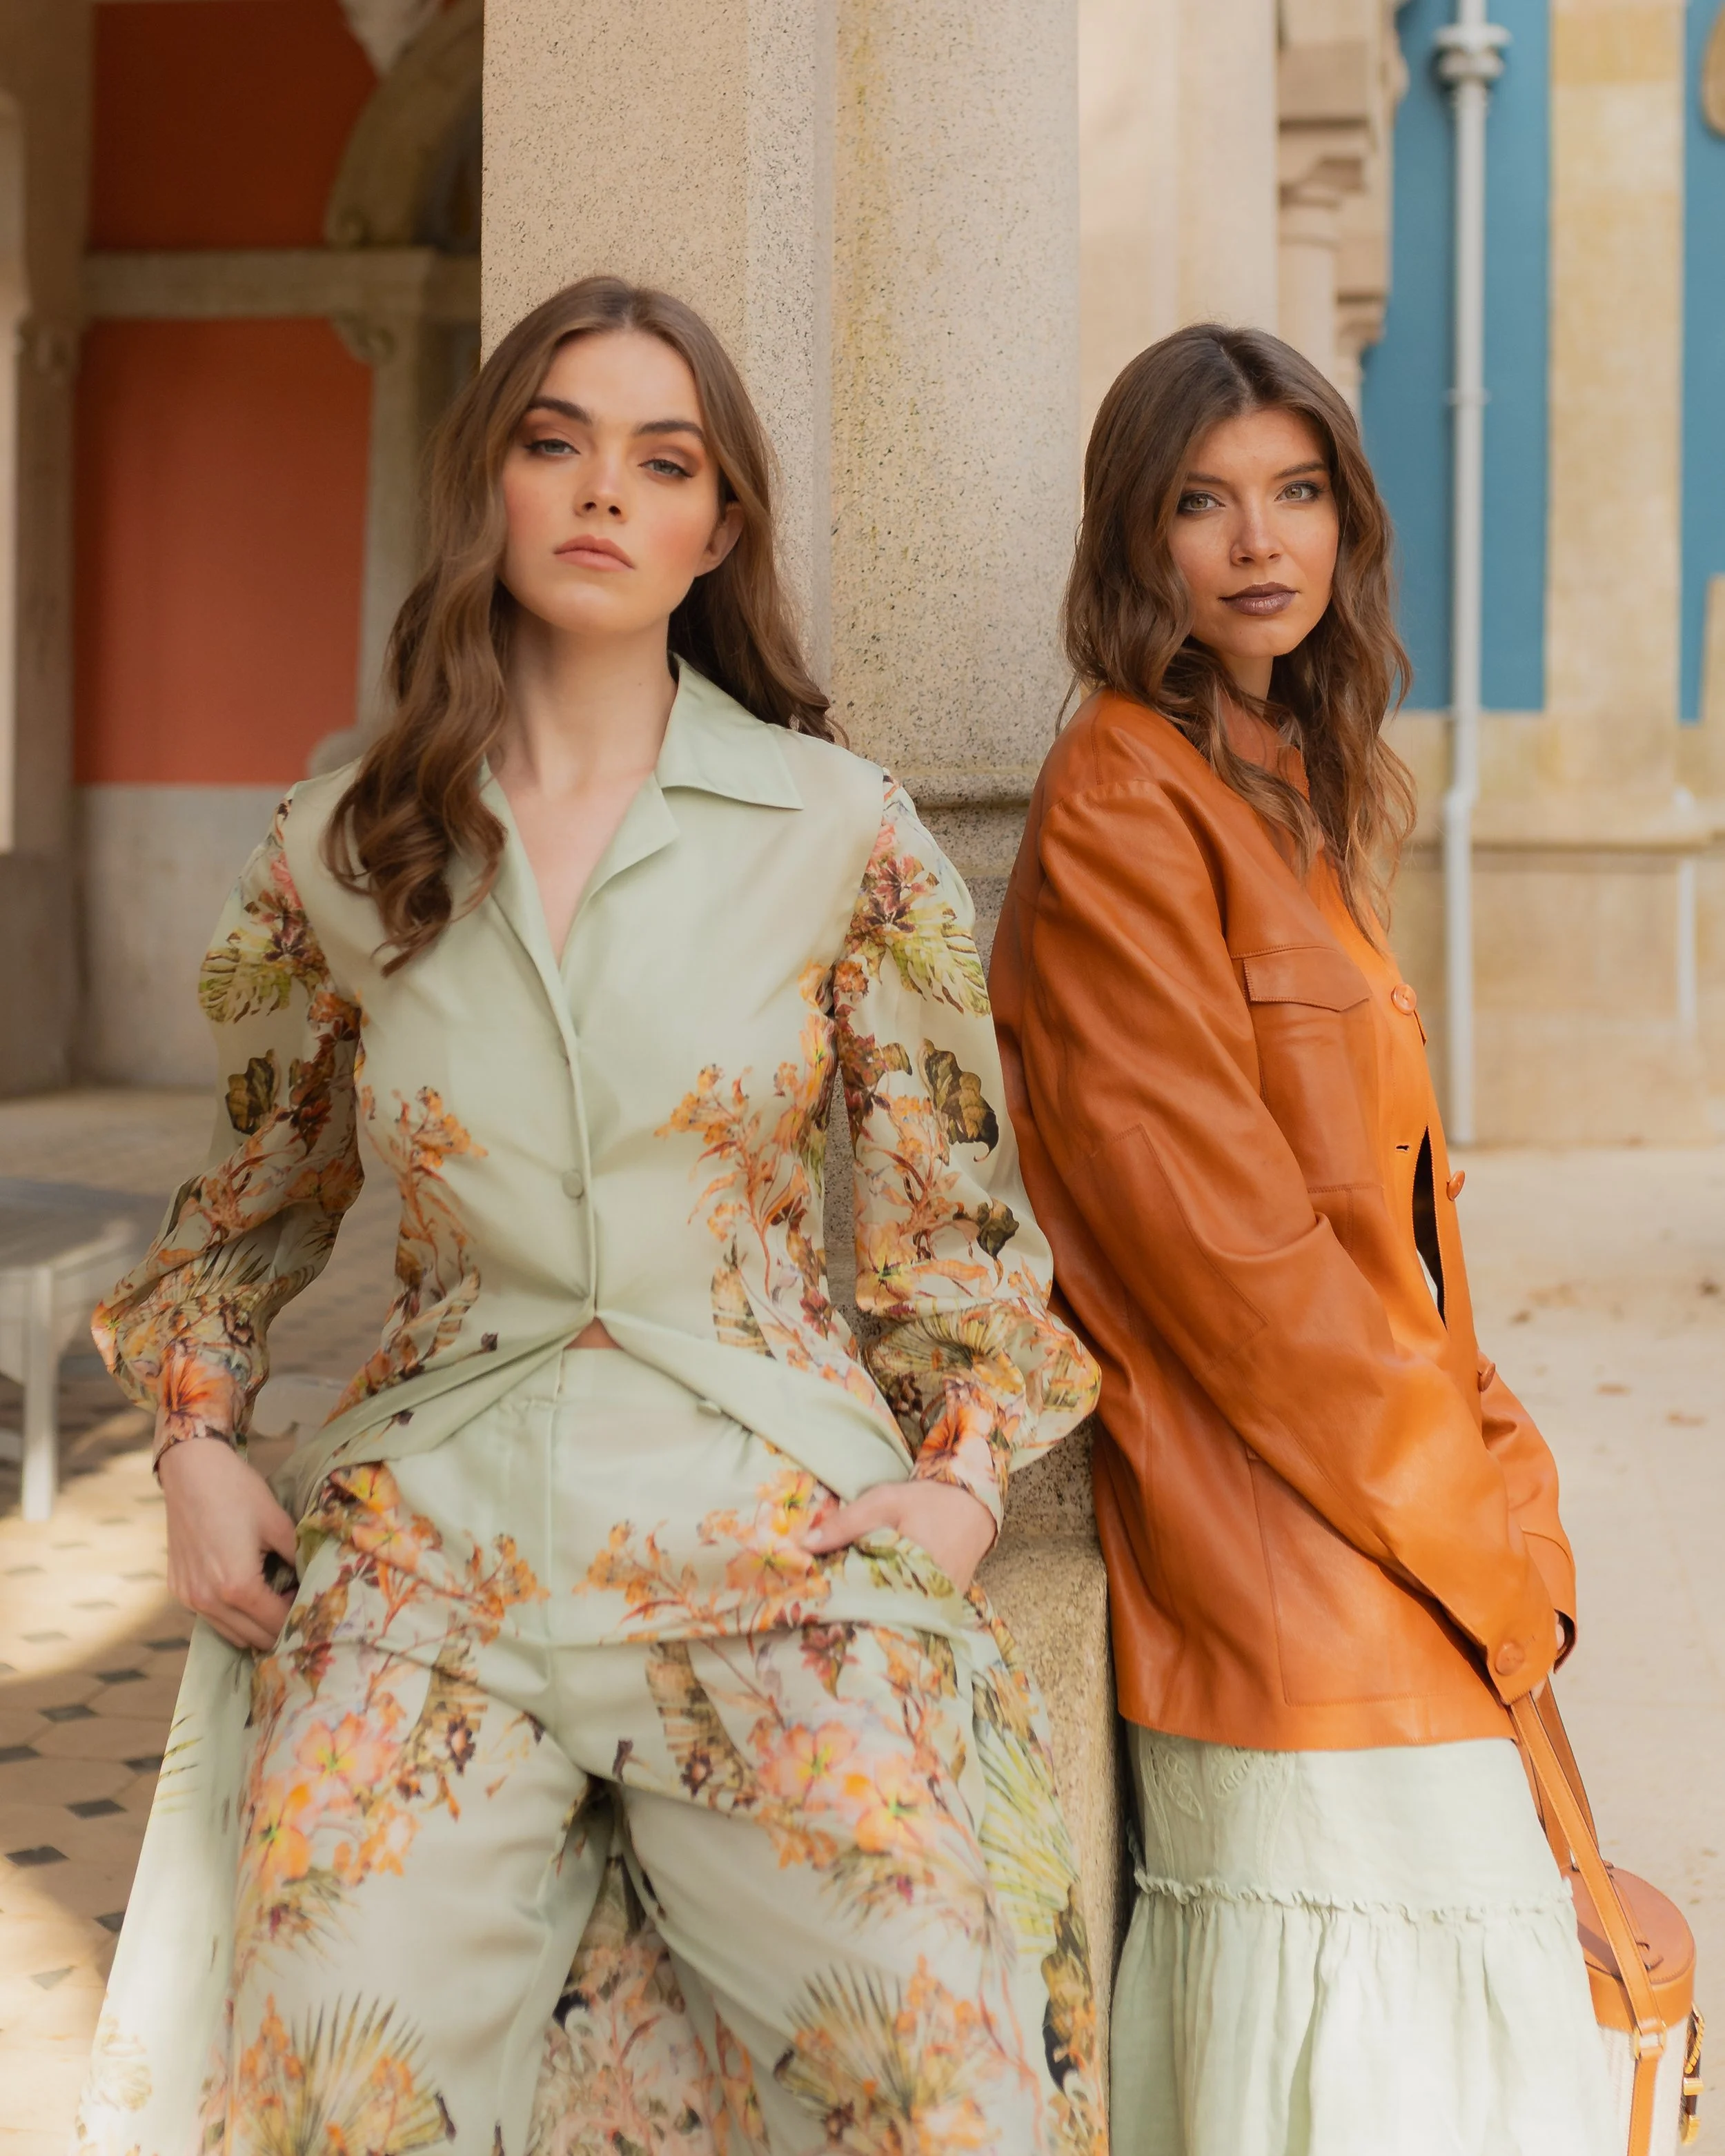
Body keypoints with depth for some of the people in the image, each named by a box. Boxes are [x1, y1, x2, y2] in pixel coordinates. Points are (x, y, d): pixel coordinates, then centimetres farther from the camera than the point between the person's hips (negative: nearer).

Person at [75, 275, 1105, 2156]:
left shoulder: (841, 834, 3)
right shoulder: (339, 851, 8)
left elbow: (954, 1205, 9)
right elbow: (254, 1196, 19)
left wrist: (965, 1470, -3)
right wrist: (195, 1437, 6)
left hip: (773, 1528, -1)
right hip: (429, 1526, 1)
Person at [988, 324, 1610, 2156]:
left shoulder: (1295, 803, 18)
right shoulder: (1125, 807, -11)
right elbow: (1219, 1239, -17)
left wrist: (1497, 1492, 7)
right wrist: (1481, 1537, -12)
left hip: (1420, 1604, 9)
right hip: (1304, 1605, -9)